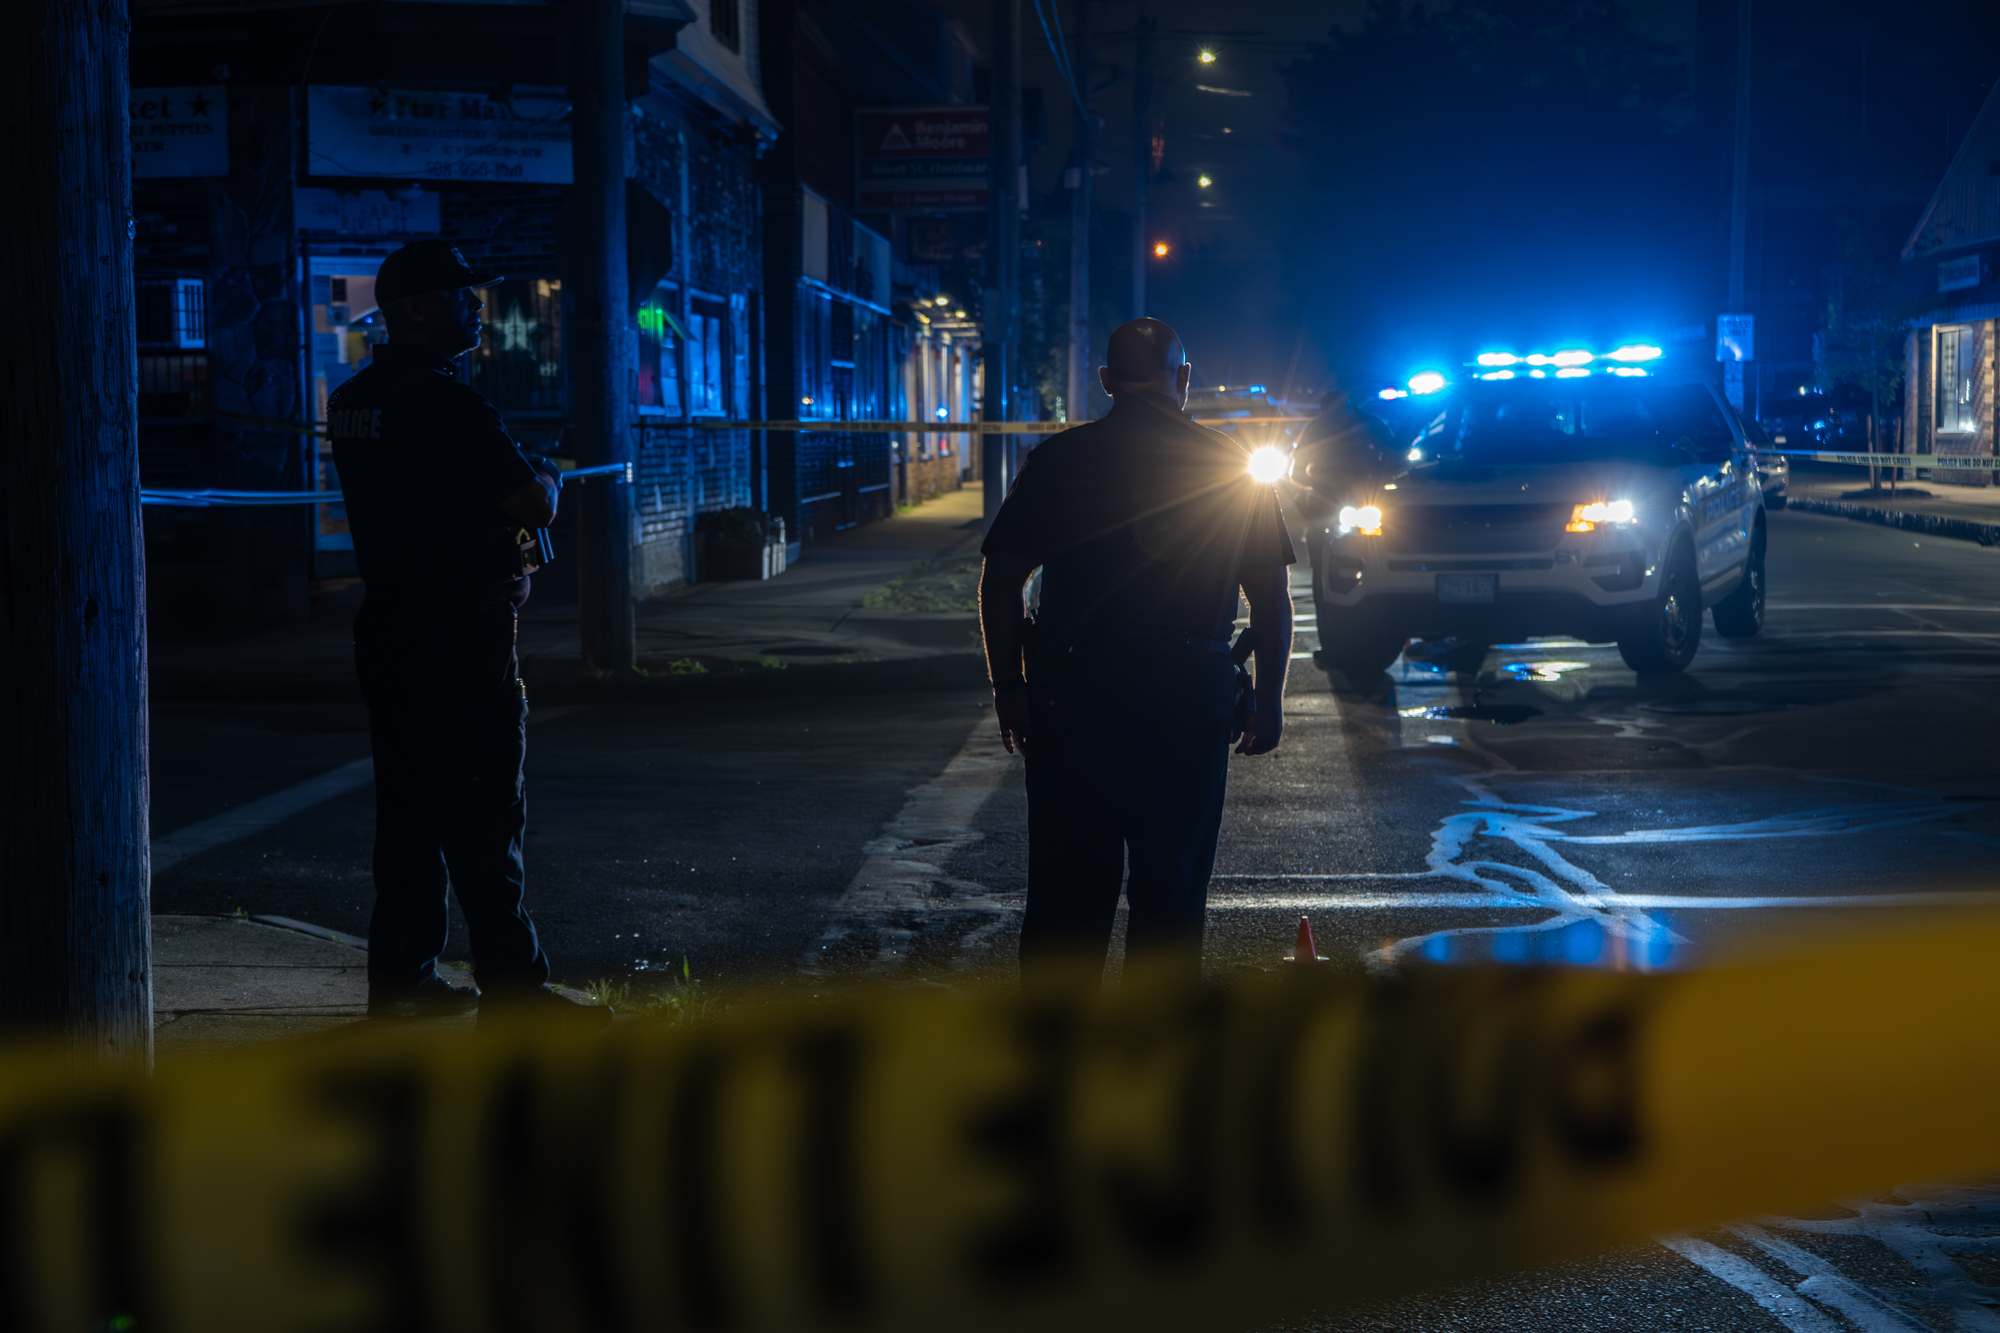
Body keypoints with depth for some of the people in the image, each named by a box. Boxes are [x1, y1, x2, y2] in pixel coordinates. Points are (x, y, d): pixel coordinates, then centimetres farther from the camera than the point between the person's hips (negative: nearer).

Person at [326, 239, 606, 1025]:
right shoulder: (445, 403, -17)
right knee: (484, 814, -5)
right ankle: (512, 990, -2)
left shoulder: (353, 401, 11)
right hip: (461, 636, -9)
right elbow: (531, 503, -18)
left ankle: (401, 976, 19)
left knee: (410, 806, 14)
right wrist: (546, 482, 4)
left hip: (388, 628, 9)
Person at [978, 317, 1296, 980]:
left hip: (1071, 696, 1)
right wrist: (1270, 699, 10)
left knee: (1067, 886, 8)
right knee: (1170, 889, 6)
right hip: (1188, 700, 0)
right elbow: (1272, 594, 4)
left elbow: (998, 581, 1)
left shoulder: (1058, 460, 3)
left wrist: (1009, 687, 7)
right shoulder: (1233, 466, 3)